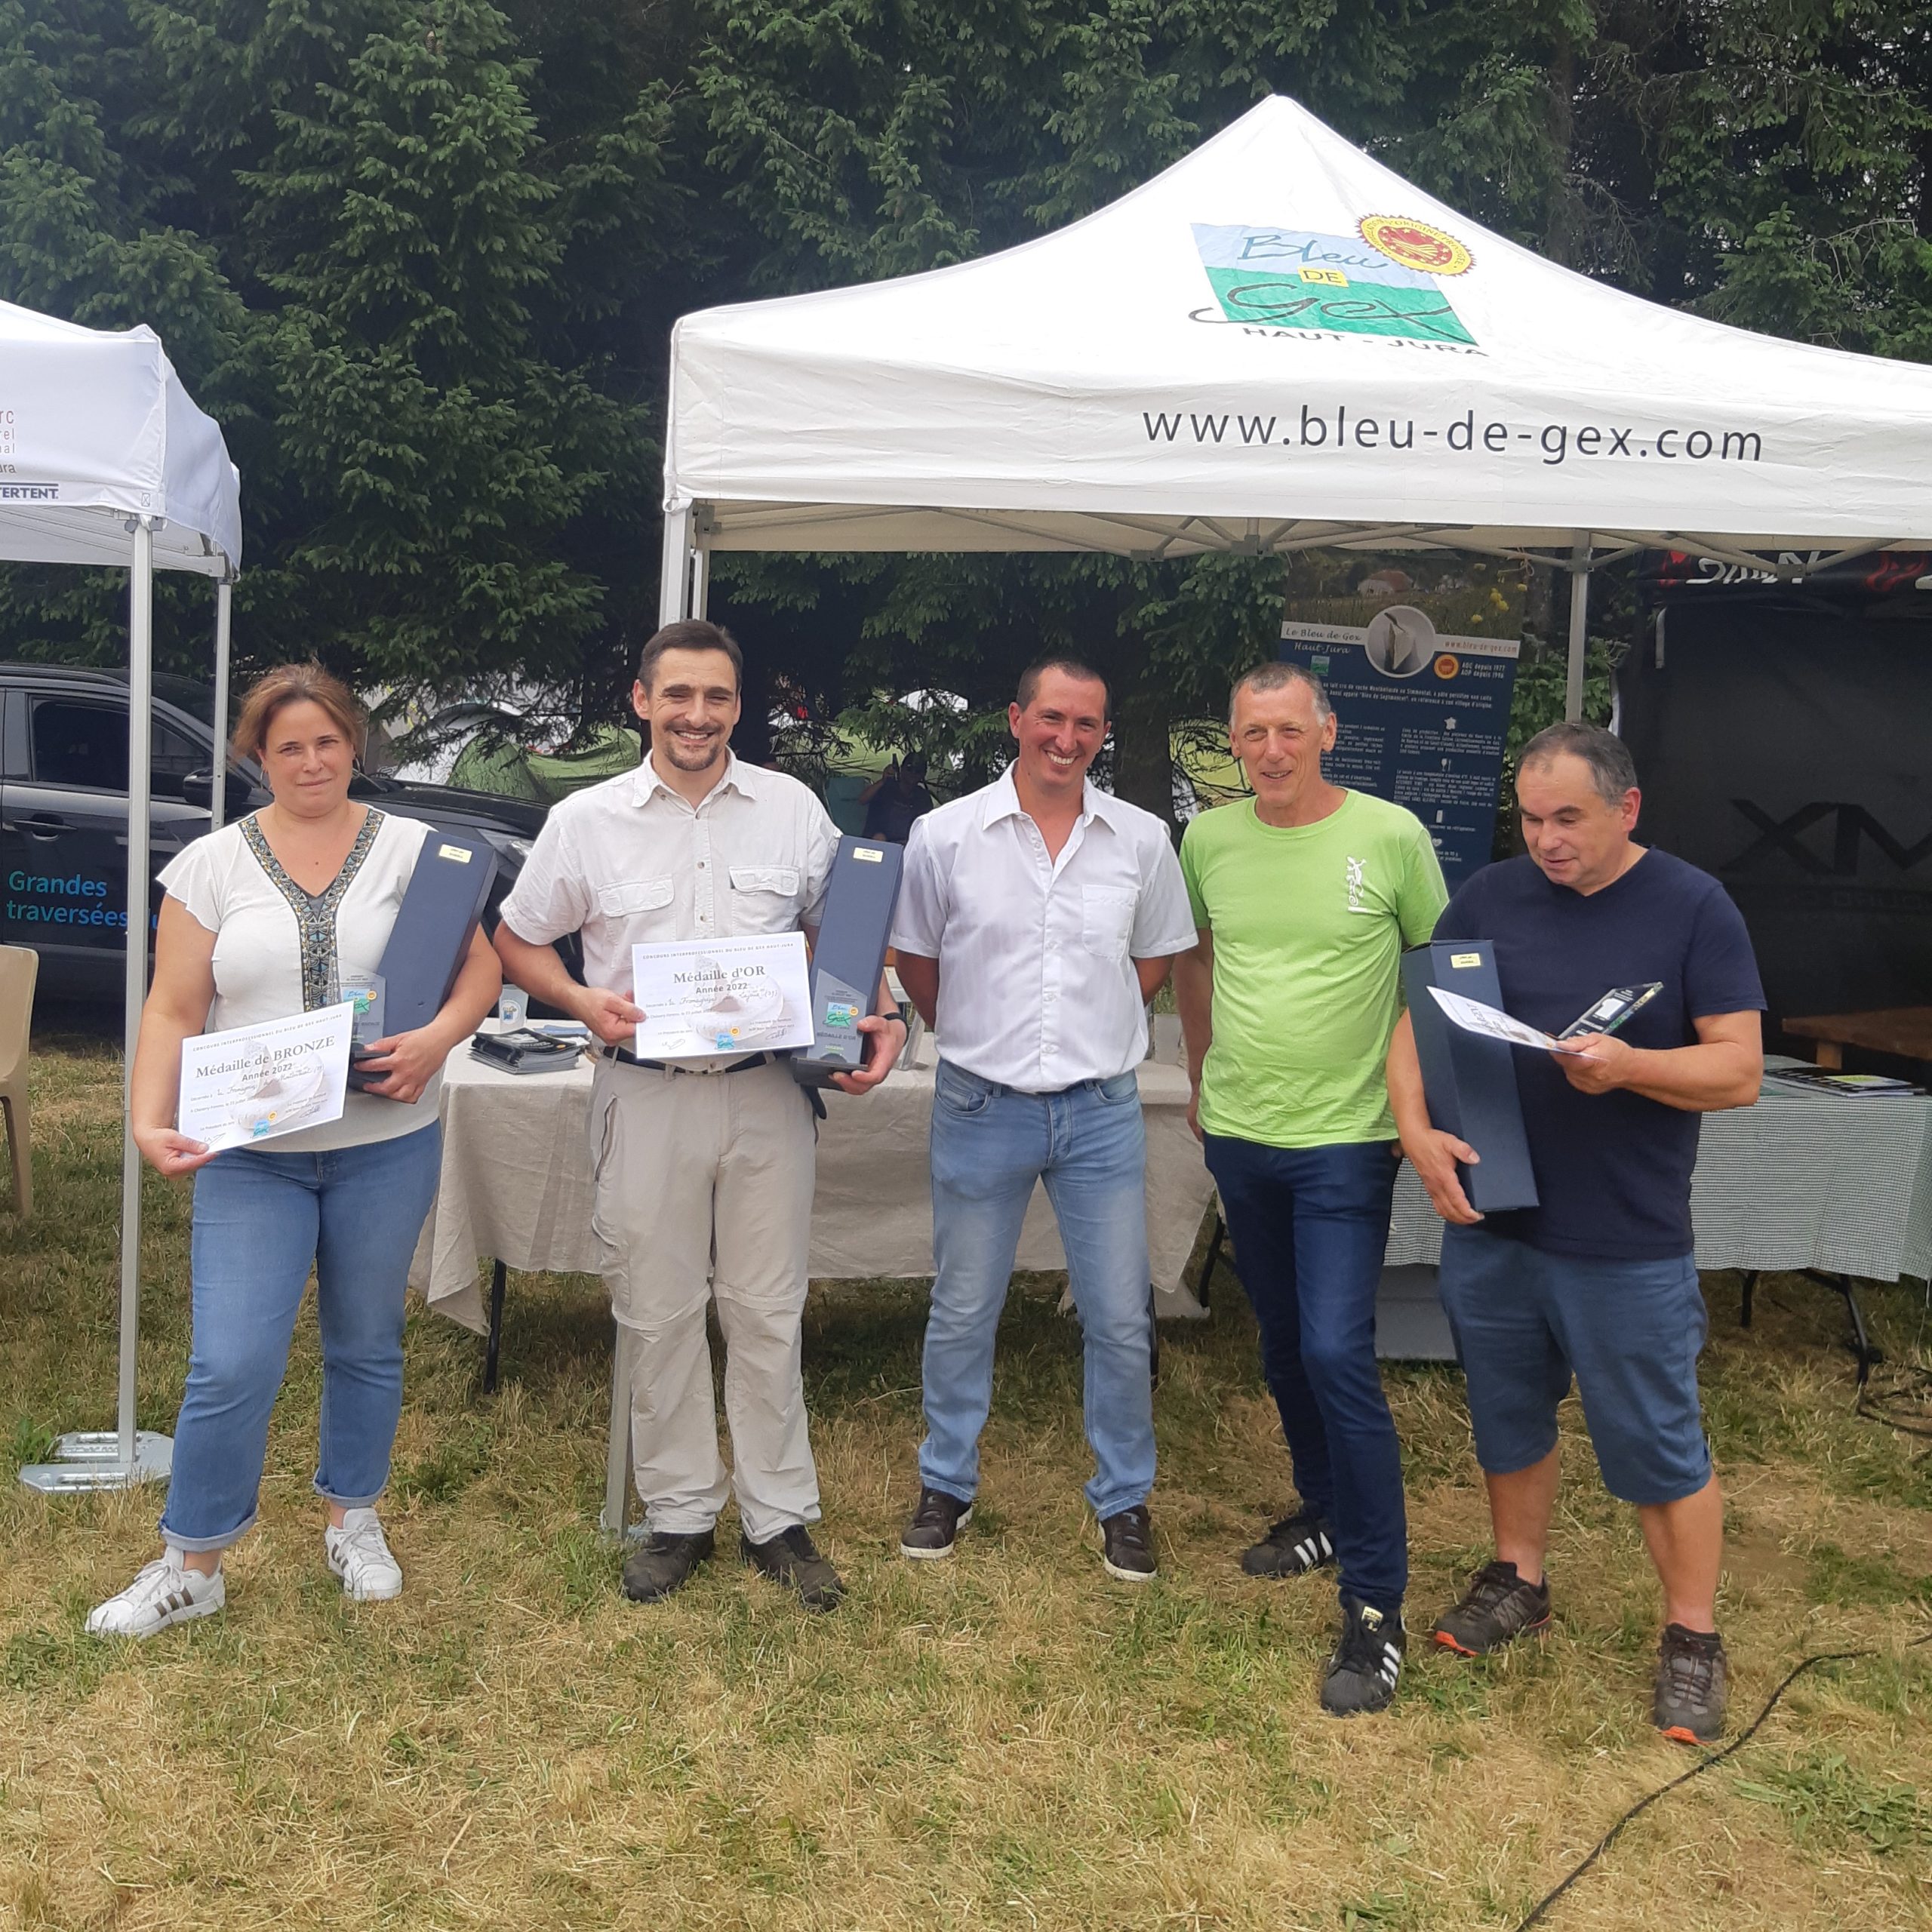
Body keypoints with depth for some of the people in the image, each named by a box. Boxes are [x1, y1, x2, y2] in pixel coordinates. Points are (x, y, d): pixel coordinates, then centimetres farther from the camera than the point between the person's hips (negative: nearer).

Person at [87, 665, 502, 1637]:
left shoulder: (414, 850, 2)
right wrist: (149, 1122, -14)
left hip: (386, 1147, 1)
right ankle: (191, 1565, 16)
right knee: (231, 1367, -4)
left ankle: (354, 1522, 34)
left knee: (366, 1345, 14)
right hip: (250, 1156, -1)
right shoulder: (211, 865, 2)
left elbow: (480, 968, 2)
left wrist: (438, 1038, -18)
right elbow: (173, 1011, 0)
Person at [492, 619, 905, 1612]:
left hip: (767, 1093, 0)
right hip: (646, 1096, 0)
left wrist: (881, 1019, -5)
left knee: (767, 1313, 8)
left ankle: (780, 1519, 22)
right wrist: (584, 1001, -11)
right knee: (657, 1314, 9)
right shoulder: (585, 820, 0)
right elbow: (518, 941, 8)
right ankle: (678, 1516, 26)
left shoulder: (793, 809, 2)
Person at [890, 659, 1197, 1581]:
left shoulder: (1142, 839, 1)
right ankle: (946, 1486, 31)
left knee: (1121, 1322, 6)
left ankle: (1124, 1499, 25)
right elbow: (916, 964, 7)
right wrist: (983, 1035, 8)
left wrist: (1091, 1030, 6)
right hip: (981, 1110, -1)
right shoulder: (946, 835, -3)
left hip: (1101, 1112, 1)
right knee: (961, 1314, 12)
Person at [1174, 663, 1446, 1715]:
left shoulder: (1391, 836, -9)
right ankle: (1327, 1514, 40)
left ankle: (1375, 1608, 0)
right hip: (1238, 1133, 5)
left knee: (1336, 1353, -12)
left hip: (1345, 1139, -5)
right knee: (1282, 1343, 17)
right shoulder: (1209, 838, 1)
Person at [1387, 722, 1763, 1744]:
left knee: (1658, 1445, 6)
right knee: (1507, 1416, 18)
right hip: (1487, 1226, 4)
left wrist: (1628, 1066, -27)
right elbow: (1418, 1025, 4)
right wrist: (1417, 1130, -14)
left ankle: (1693, 1639, 24)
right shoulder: (1488, 898, 1)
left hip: (1629, 1246, -3)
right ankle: (1516, 1577, 39)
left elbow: (1740, 1069, -9)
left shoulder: (1693, 909, -7)